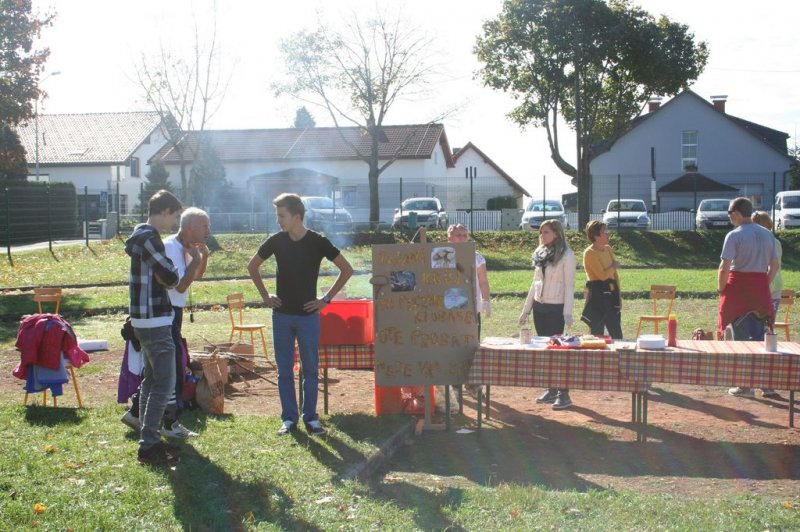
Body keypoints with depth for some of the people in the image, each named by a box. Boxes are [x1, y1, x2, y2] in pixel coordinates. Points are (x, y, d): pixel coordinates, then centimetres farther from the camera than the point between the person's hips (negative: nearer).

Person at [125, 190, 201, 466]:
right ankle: (149, 446, -6)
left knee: (151, 380, 14)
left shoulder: (143, 235, 15)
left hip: (146, 320, 11)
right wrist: (194, 261, -2)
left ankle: (148, 441, 20)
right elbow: (171, 278, -18)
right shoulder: (149, 238, -17)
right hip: (154, 321, -11)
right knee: (164, 383, -8)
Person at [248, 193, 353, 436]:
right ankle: (289, 418, 15)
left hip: (308, 315, -2)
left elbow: (347, 269, -3)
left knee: (311, 369, 4)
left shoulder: (318, 242, -8)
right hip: (281, 315, 2)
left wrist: (327, 298, -6)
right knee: (284, 370, 6)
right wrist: (265, 295, 7)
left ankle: (311, 418, 14)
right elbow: (252, 266, 15)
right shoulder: (276, 241, -1)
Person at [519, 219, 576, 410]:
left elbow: (569, 286, -11)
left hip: (555, 308, -7)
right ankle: (551, 390, 16)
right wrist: (525, 309, 15)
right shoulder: (540, 254, 12)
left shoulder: (566, 256, -8)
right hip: (539, 306, 7)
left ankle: (564, 394, -2)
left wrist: (568, 313, -18)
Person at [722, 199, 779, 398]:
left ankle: (745, 385, 6)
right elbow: (775, 265, 10)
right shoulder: (767, 234, 8)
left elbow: (724, 267, -15)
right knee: (761, 335, 14)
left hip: (738, 287, -5)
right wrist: (764, 285, 17)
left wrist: (721, 288, -2)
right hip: (761, 288, 5)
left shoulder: (734, 235, -10)